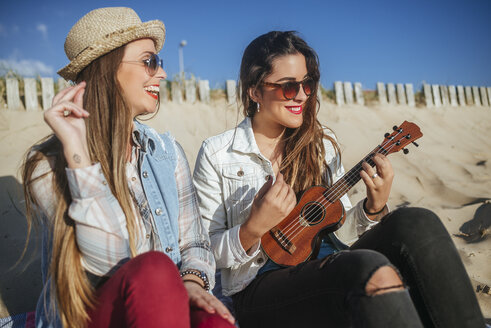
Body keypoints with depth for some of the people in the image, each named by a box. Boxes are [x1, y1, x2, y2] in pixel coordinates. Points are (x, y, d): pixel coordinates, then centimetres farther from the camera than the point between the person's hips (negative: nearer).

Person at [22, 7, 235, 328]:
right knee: (154, 268, -34)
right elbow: (108, 261, -22)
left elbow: (194, 242, 6)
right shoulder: (48, 164, -9)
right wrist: (76, 148, -24)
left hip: (167, 302, 3)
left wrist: (191, 281, -16)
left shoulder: (166, 151, 4)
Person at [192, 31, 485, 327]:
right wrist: (254, 229, -20)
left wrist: (375, 207, -7)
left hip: (328, 266, 5)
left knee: (417, 223, -22)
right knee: (372, 270, -35)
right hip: (262, 286, -4)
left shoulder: (322, 143, 11)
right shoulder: (217, 154, -2)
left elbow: (340, 231, 13)